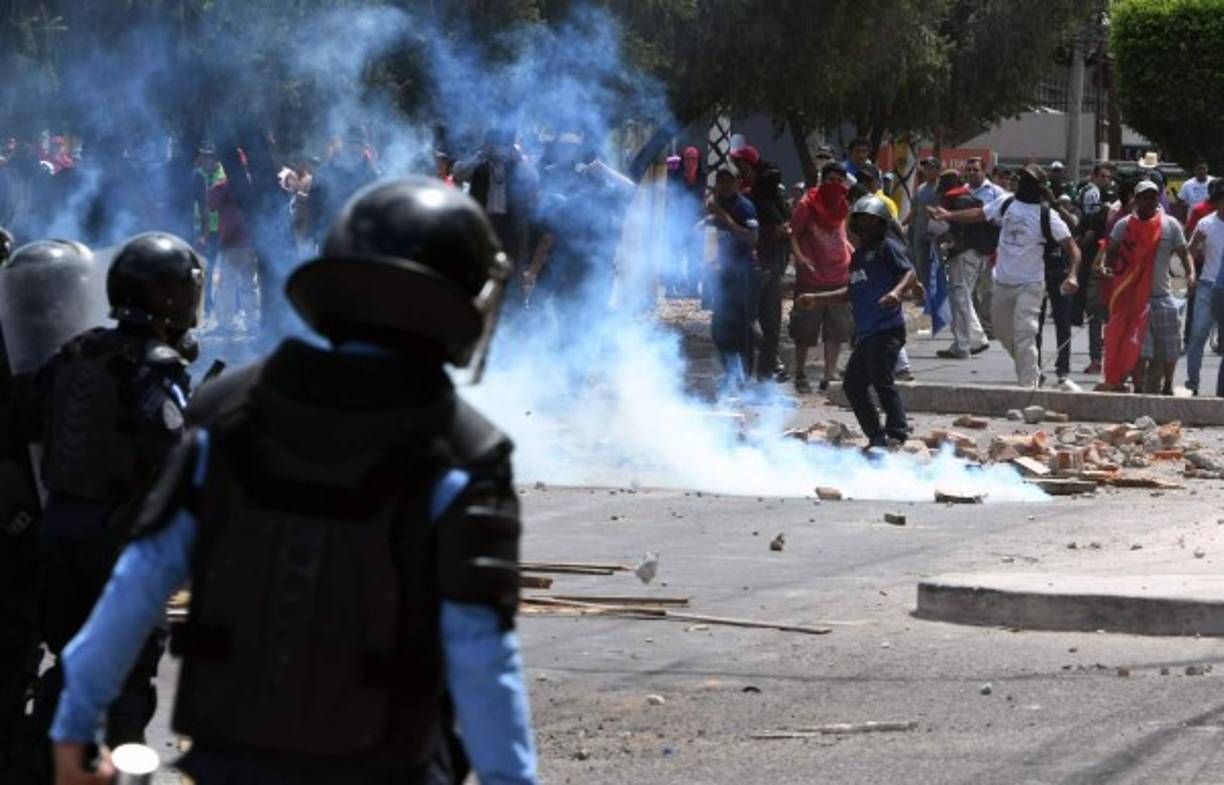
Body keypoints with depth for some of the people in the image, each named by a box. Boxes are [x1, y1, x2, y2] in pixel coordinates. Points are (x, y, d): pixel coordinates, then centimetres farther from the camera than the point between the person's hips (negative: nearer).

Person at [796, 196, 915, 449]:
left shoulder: (888, 246, -2)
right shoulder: (860, 254, 23)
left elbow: (910, 273, -15)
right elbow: (852, 293, 32)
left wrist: (897, 292, -34)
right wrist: (817, 299, 30)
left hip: (887, 330, -10)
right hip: (866, 333, 10)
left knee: (882, 381, -16)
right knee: (854, 383, 9)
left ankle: (897, 435, -14)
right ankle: (876, 437, 14)